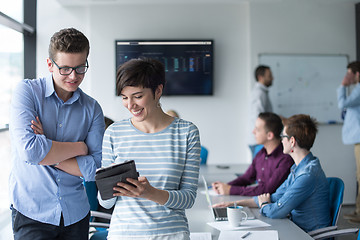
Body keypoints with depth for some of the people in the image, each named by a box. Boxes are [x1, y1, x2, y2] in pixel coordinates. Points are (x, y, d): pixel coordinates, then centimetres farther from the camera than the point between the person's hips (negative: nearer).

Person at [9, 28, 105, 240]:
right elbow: (29, 149, -20)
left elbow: (95, 168, -7)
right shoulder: (27, 92, -6)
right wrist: (78, 147, -10)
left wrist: (48, 154, -15)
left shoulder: (92, 109, 2)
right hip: (32, 212, -3)